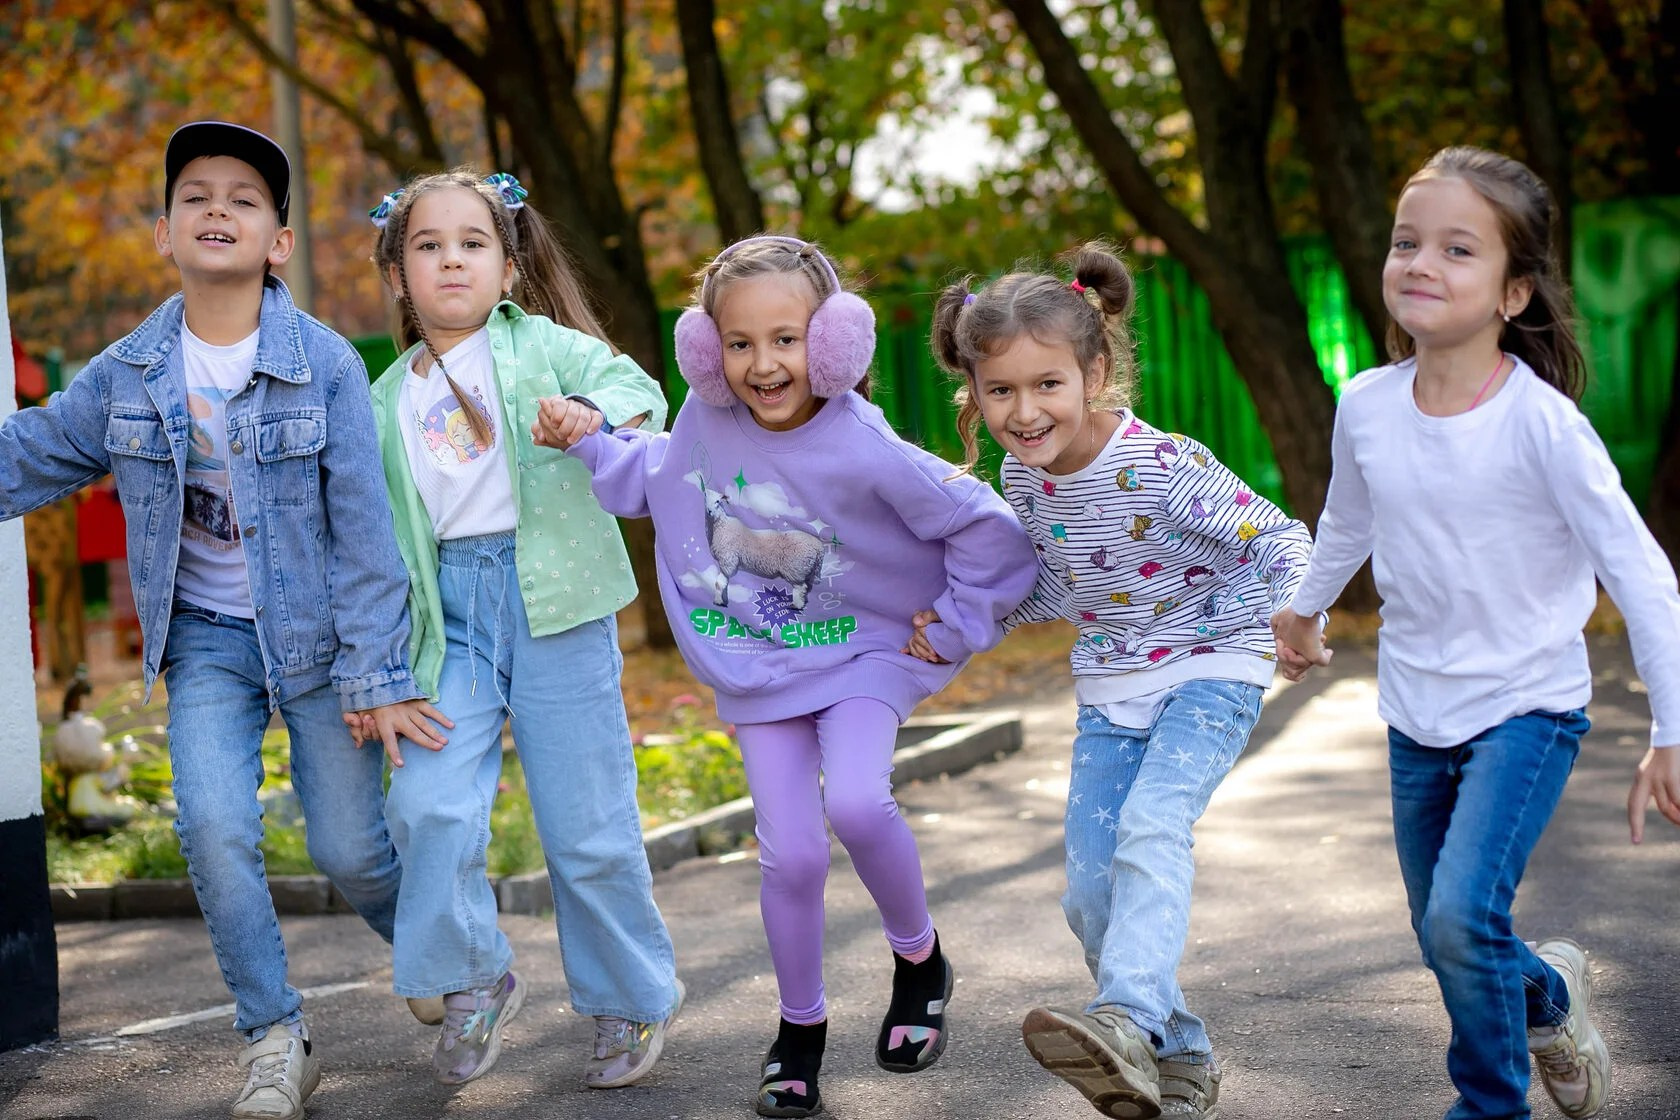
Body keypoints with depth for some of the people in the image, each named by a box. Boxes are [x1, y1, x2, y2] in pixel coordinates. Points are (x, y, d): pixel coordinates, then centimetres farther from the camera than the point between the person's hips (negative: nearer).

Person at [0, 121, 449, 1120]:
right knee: (214, 826, -15)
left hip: (316, 633, -2)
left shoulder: (325, 365, -12)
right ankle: (274, 1038, 3)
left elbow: (363, 528, -11)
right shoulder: (129, 374, -2)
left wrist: (378, 678, -11)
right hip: (206, 635, 3)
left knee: (350, 850, 1)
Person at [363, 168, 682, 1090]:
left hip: (553, 597, -3)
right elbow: (378, 536, 17)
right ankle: (474, 980, 9)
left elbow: (634, 388, -9)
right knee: (429, 803, -15)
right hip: (453, 611, 3)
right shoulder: (389, 401, 14)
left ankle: (633, 1001, 22)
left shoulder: (543, 346, 4)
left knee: (586, 825, 2)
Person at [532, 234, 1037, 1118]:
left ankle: (918, 955, 3)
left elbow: (989, 531, -13)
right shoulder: (707, 419, -11)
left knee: (856, 803, -28)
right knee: (790, 856, -3)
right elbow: (653, 478, 14)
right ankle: (800, 1030, 21)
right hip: (757, 671, 3)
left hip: (859, 656, -3)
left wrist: (954, 633, -7)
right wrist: (590, 439, -1)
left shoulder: (864, 451, -23)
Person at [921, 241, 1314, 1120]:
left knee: (1152, 827, -32)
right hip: (1110, 689, 7)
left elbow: (1283, 543, -19)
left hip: (1210, 670, -7)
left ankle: (1127, 1022, -45)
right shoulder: (1023, 476, -5)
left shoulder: (1164, 468, -25)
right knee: (1090, 894, 4)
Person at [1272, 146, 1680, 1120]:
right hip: (1417, 711, 5)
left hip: (1528, 707, -5)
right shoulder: (1366, 406, -7)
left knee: (1463, 917, -20)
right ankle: (1548, 992, 45)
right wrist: (1305, 607, 32)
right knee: (1449, 943, 13)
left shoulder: (1540, 421, -21)